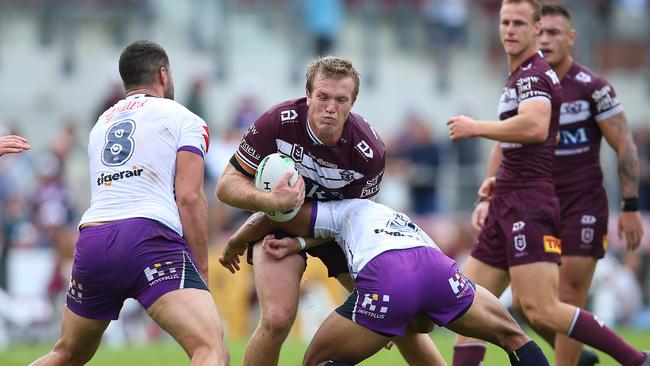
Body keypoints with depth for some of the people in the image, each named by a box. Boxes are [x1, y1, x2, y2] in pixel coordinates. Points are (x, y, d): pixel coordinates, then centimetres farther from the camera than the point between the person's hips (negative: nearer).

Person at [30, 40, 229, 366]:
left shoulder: (102, 123, 29)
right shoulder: (183, 119, 10)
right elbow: (189, 197, -1)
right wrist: (201, 272, 1)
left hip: (91, 236, 6)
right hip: (148, 236, -6)